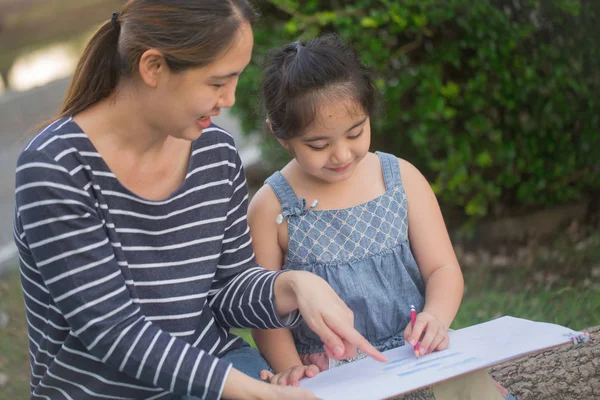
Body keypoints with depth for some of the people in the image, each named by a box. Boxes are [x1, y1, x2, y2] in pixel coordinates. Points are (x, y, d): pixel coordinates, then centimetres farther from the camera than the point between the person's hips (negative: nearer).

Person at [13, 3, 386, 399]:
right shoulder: (54, 169, -18)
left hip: (214, 367, 5)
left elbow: (227, 290, 5)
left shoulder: (216, 151, -2)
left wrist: (294, 286, -16)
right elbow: (112, 330, -21)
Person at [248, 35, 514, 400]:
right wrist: (289, 366, -13)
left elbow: (443, 268, 5)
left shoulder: (402, 178, 4)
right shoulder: (271, 208, -3)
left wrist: (435, 317, -15)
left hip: (414, 355, 2)